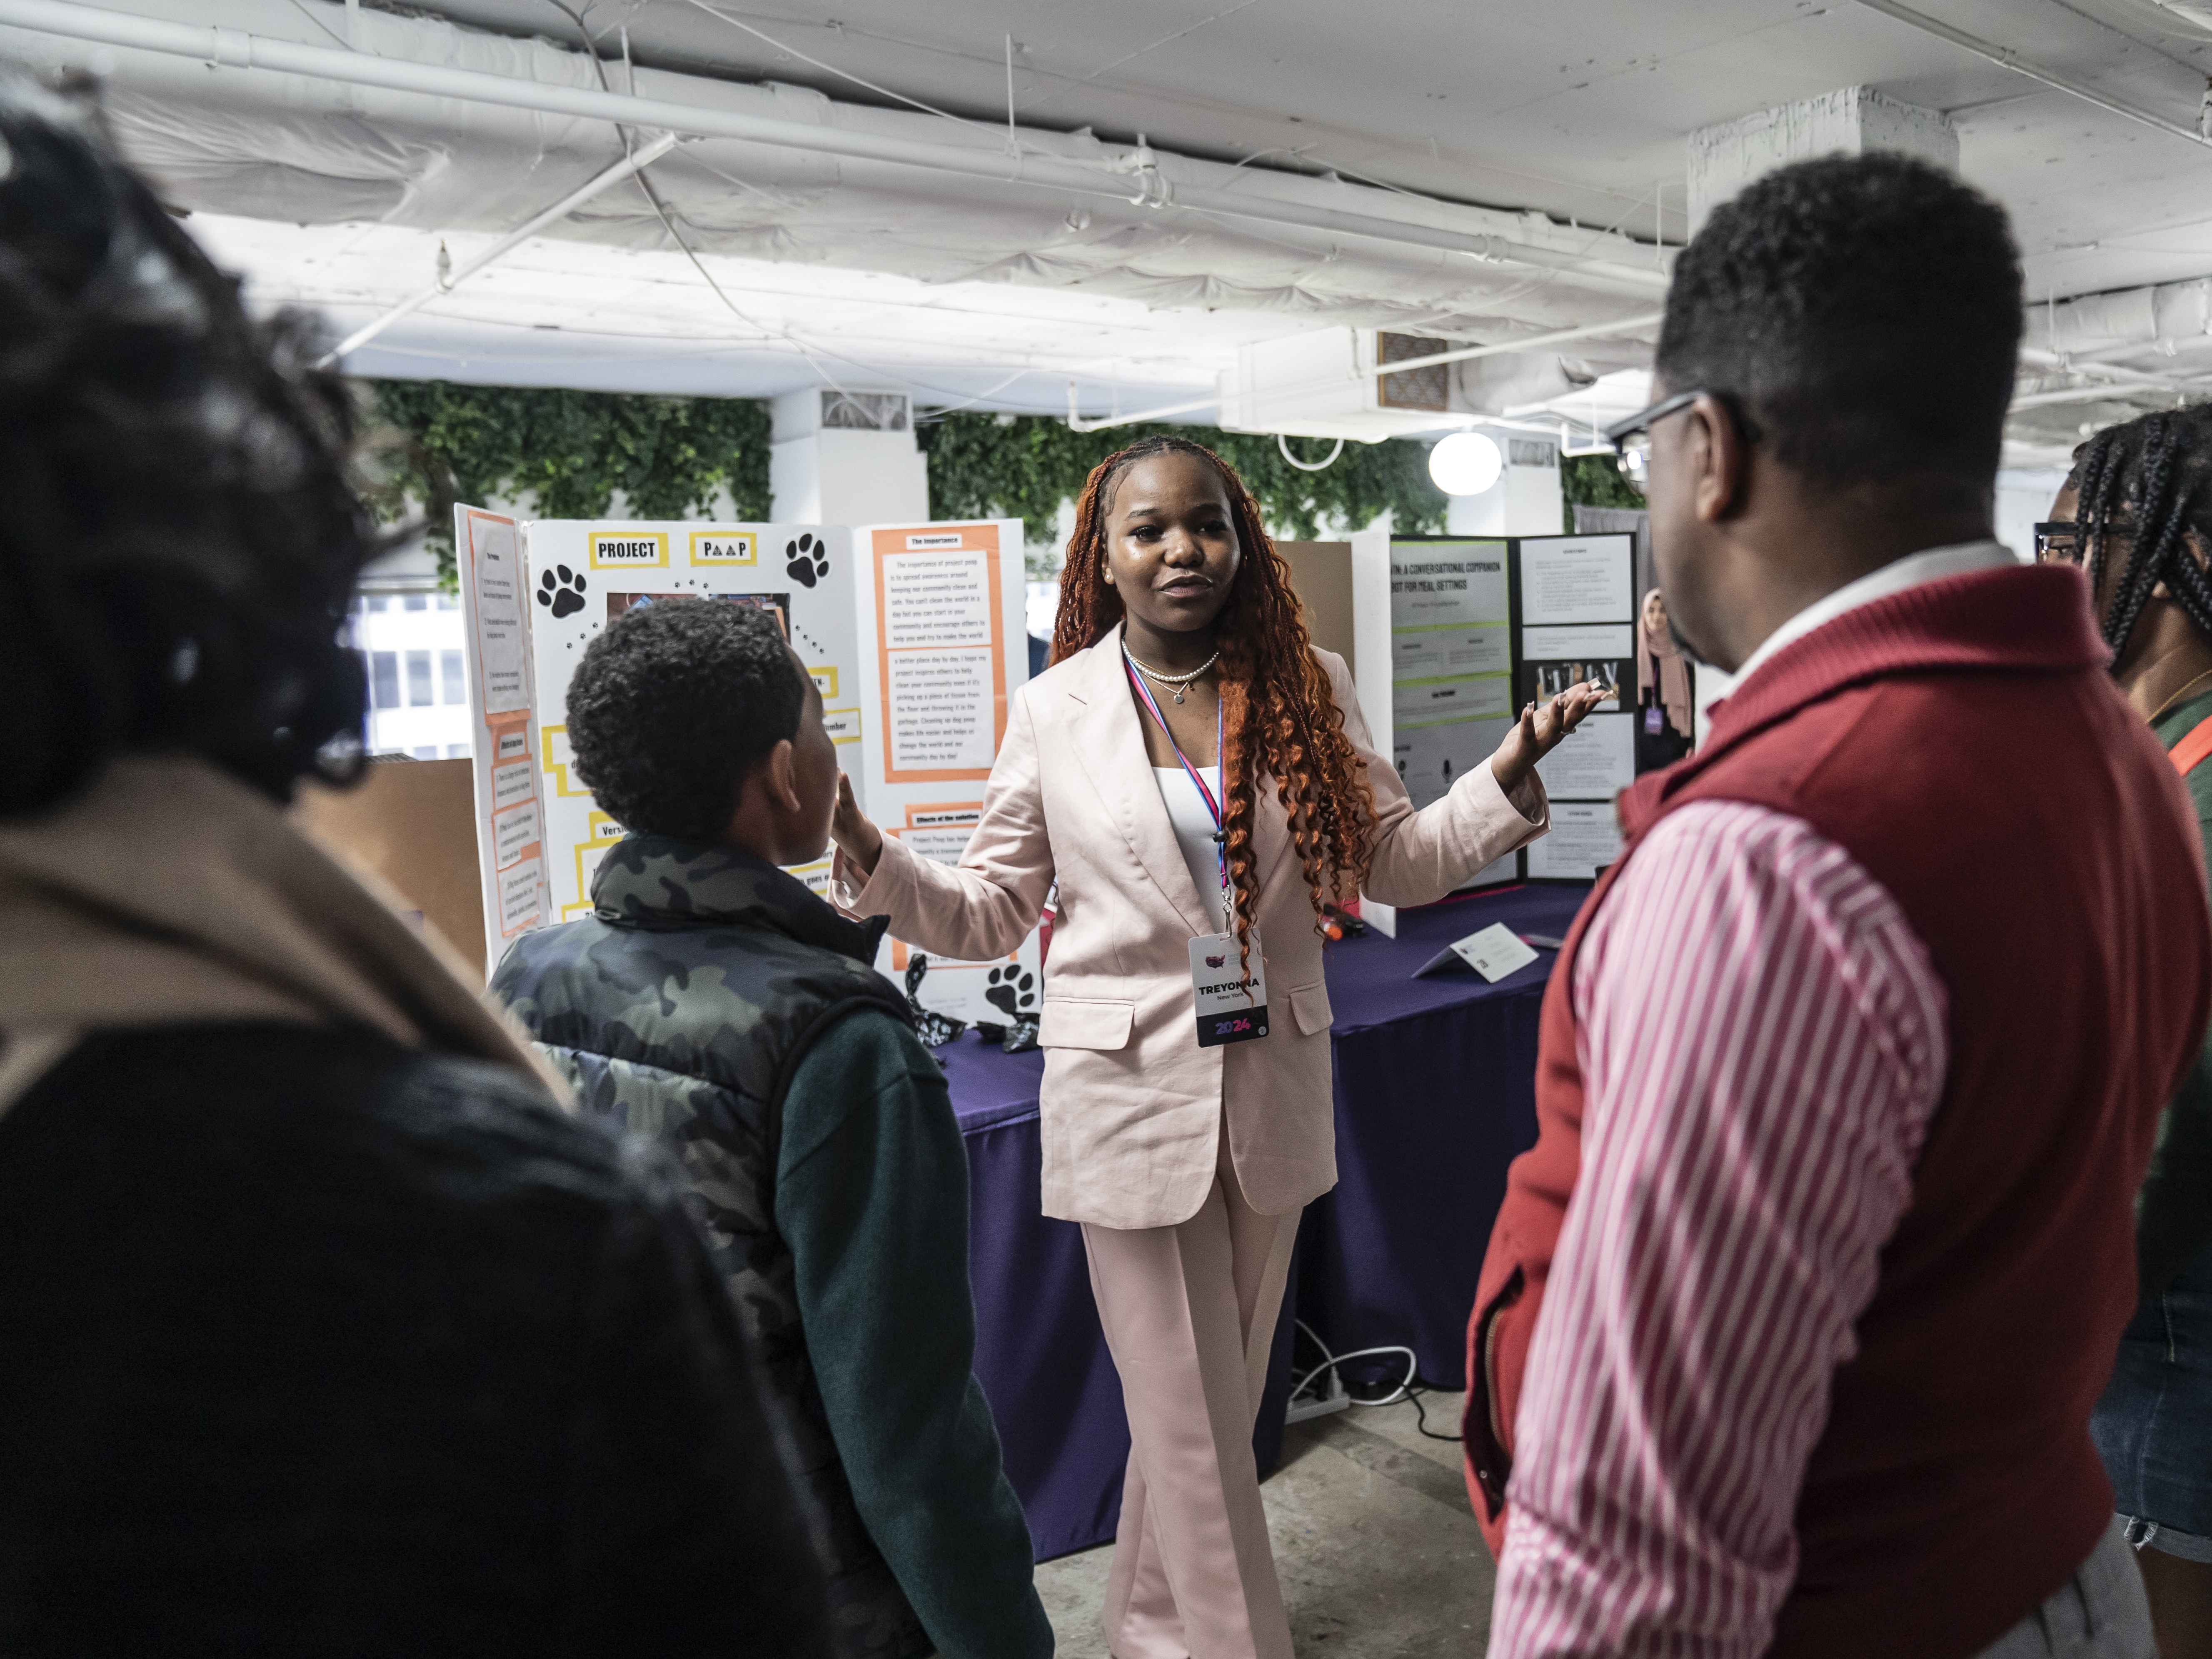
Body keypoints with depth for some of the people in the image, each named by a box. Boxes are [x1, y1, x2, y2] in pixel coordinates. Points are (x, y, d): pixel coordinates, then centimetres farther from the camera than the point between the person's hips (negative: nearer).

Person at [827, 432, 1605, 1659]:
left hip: (1271, 1088, 3)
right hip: (1131, 1094, -3)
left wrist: (1507, 775, -13)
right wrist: (869, 861, -15)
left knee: (1219, 1403, 19)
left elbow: (1398, 863, 3)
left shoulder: (1306, 687, 2)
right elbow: (990, 912, 2)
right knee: (1191, 1419, 4)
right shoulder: (1057, 711, -2)